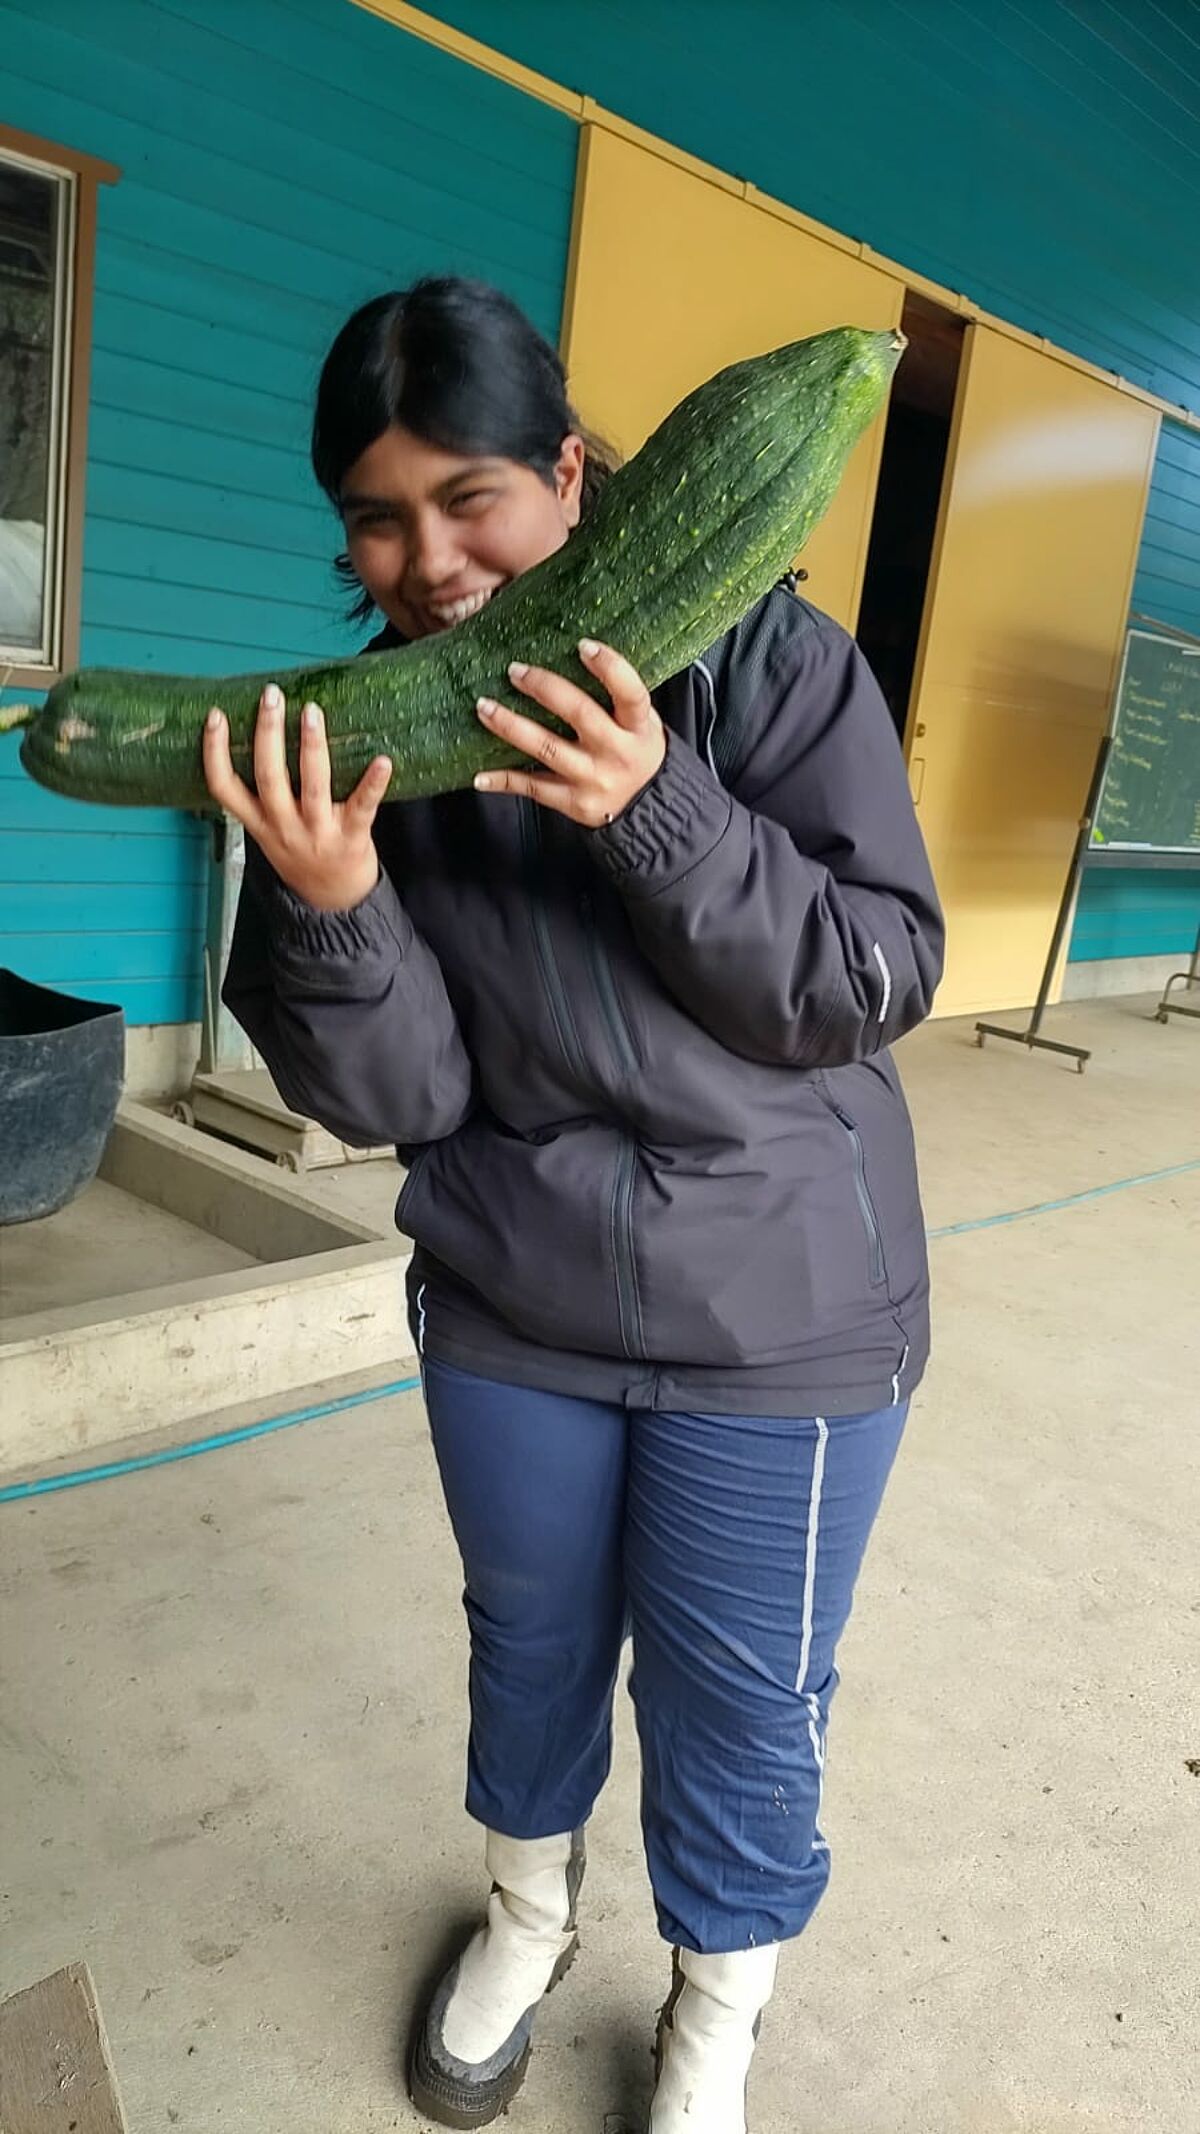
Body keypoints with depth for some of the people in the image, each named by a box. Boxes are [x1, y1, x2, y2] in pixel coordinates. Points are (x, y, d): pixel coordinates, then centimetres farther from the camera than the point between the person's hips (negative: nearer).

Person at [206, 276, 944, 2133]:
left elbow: (878, 982, -16)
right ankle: (529, 1911, 56)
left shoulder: (763, 656, -14)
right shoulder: (365, 729, -6)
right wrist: (329, 909, -30)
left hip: (780, 1311, -2)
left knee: (737, 1710, 13)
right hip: (509, 1305, 3)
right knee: (531, 1643, 24)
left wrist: (655, 813, -30)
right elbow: (400, 1096, -10)